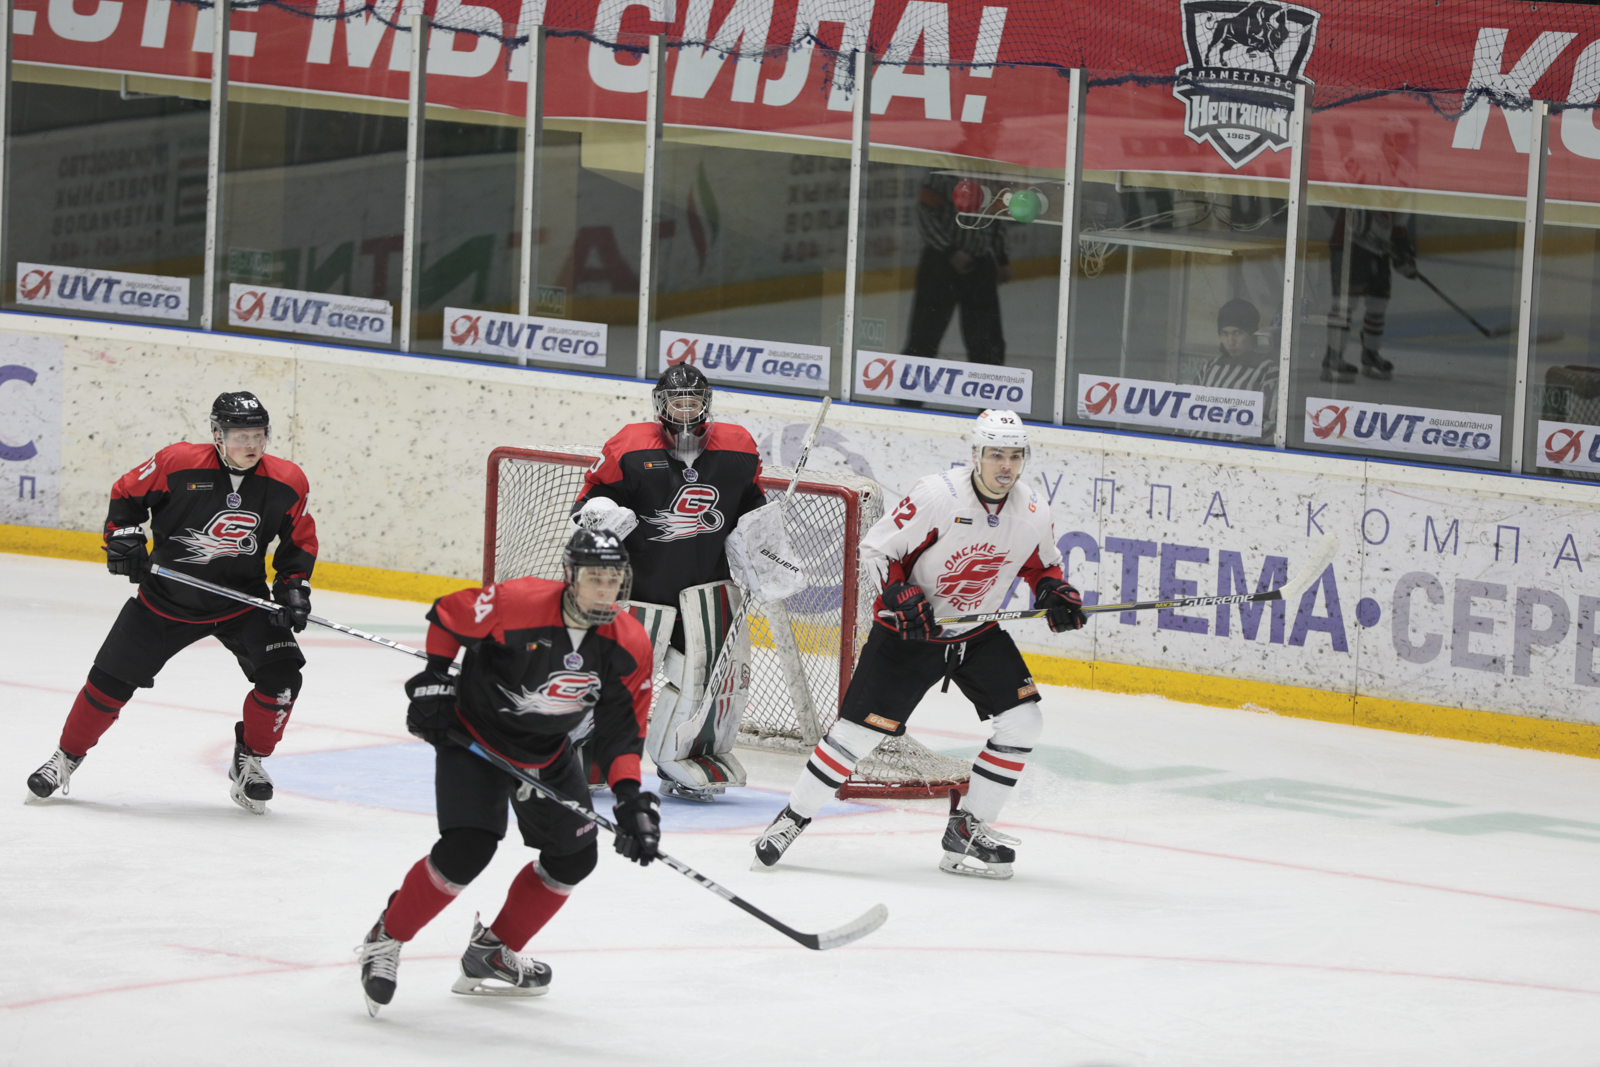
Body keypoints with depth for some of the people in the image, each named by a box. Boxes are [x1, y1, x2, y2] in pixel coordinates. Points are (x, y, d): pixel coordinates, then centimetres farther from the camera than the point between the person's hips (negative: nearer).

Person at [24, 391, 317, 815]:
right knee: (111, 679, 1)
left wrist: (294, 587, -7)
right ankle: (67, 758, 22)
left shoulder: (287, 483, -11)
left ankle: (249, 761, 6)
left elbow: (301, 541, 5)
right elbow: (127, 493, -2)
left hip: (243, 601, 1)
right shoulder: (177, 463, -18)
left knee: (280, 675, -17)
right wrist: (123, 534, -16)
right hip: (166, 599, -1)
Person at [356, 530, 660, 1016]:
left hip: (547, 753, 6)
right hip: (473, 737, -6)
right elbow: (447, 615, -12)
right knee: (467, 848, -21)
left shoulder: (629, 645, -15)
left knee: (574, 857, 7)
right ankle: (387, 937, -1)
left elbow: (621, 729, -10)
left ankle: (492, 954, 23)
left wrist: (629, 796, -22)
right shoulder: (517, 604, -29)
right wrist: (433, 680, -13)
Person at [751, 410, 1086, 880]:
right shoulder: (938, 496, -23)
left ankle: (968, 829, 1)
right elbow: (876, 548, -15)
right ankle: (792, 819, 6)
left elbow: (1041, 562, 13)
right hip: (909, 629, -5)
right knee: (861, 728, -9)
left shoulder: (1033, 511, -7)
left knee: (1022, 719, -9)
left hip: (979, 633, 5)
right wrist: (900, 595, -28)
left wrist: (1054, 592, -7)